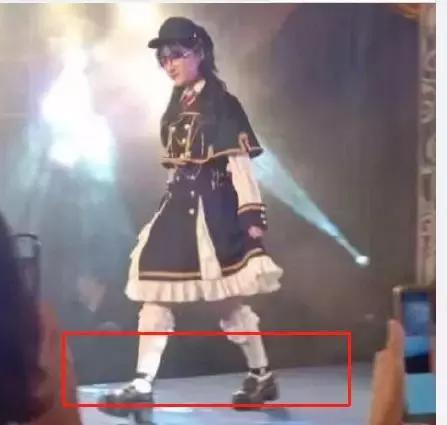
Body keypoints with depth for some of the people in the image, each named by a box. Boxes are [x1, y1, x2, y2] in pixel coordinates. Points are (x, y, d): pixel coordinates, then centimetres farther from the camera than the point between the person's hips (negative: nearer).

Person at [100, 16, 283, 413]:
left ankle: (262, 377, 12)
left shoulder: (221, 103, -10)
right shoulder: (177, 105, 13)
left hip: (211, 208, -8)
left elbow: (240, 162, -15)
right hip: (179, 206, 8)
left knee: (228, 298, -2)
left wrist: (252, 214, -20)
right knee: (154, 291, 4)